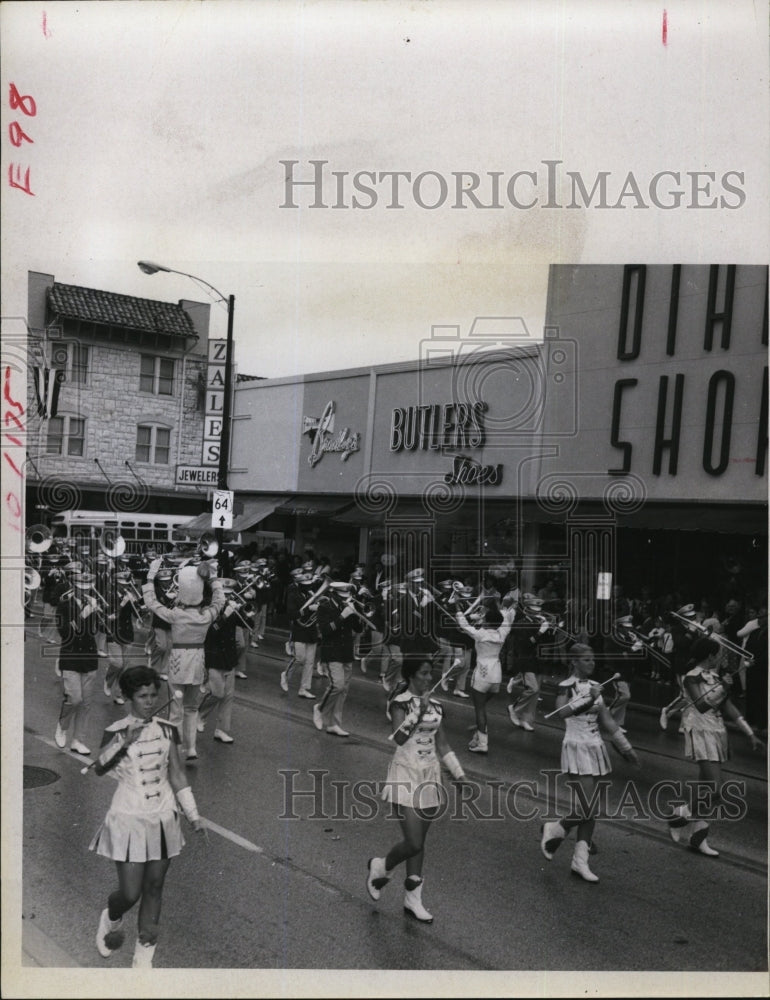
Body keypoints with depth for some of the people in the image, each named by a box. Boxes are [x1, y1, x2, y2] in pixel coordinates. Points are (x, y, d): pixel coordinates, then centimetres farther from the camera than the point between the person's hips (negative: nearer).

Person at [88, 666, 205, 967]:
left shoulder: (167, 730, 0)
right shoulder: (117, 732, -11)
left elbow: (176, 774, 7)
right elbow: (99, 769, -27)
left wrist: (193, 815, 7)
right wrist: (124, 742, -39)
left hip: (162, 818, 4)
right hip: (129, 820, -3)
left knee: (154, 888, 10)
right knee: (130, 893, -1)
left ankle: (145, 953, 26)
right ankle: (111, 920, 35)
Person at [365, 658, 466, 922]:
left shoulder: (435, 705, 7)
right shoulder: (400, 703, -12)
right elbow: (399, 738, -27)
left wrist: (458, 773, 12)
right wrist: (419, 712, -34)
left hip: (430, 777, 6)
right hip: (406, 777, -6)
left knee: (419, 842, 11)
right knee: (413, 843, -10)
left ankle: (413, 900, 23)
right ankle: (380, 868, 20)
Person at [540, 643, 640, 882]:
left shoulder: (594, 686, 11)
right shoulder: (567, 686, -11)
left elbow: (607, 721, 16)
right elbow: (562, 712, -32)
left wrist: (626, 748, 17)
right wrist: (589, 699, -36)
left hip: (595, 749, 7)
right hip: (577, 749, -7)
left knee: (590, 811, 7)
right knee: (586, 810, -12)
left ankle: (580, 861, 14)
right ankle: (553, 830, 14)